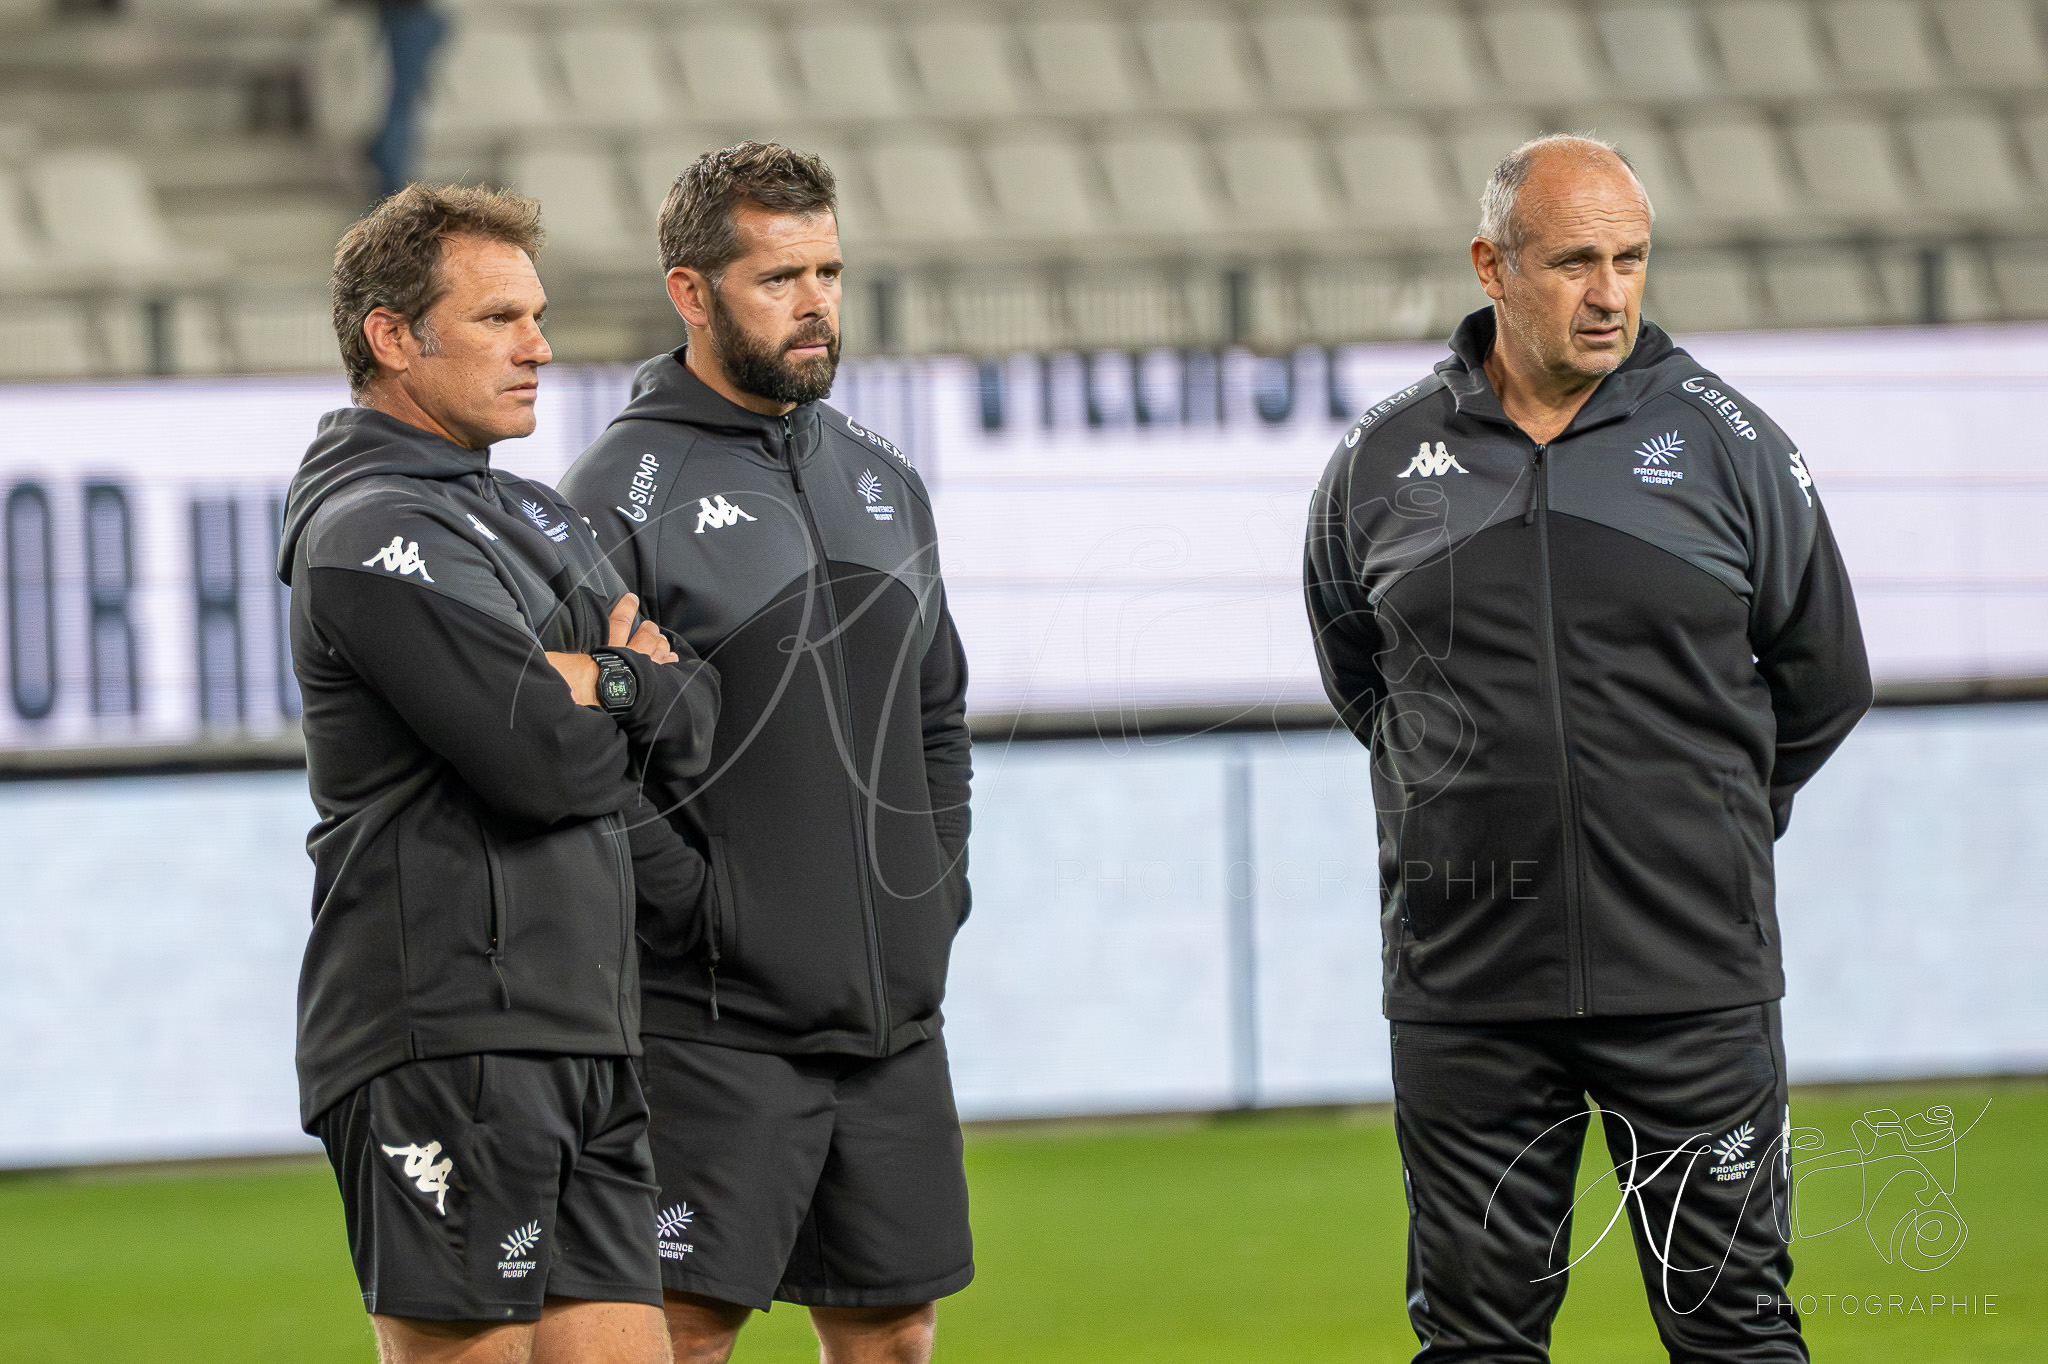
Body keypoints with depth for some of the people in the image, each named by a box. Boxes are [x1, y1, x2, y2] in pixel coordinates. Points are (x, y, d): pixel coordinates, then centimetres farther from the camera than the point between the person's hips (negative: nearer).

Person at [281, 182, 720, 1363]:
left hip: (583, 1039, 9)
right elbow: (544, 758, -18)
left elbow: (695, 730, 13)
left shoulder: (537, 518, 21)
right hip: (445, 1034, -9)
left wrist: (606, 683, -8)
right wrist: (638, 690, 3)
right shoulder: (371, 533, -10)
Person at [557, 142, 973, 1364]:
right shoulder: (627, 496, -8)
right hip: (717, 1025, -7)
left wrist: (938, 899, 12)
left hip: (896, 1021, 7)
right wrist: (689, 912, -14)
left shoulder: (885, 483, 15)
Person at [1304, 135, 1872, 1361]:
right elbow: (1357, 674, 21)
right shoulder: (1380, 467, 4)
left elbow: (1823, 685, 12)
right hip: (1465, 982, 2)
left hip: (1691, 982, -1)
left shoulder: (1728, 447, 1)